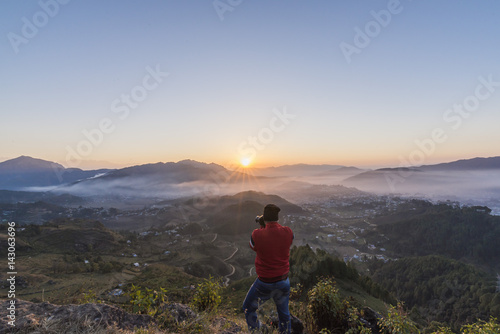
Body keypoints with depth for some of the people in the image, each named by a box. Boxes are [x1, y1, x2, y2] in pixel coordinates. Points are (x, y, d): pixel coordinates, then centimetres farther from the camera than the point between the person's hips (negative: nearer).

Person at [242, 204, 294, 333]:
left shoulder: (257, 234, -23)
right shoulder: (288, 232, -16)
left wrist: (261, 227, 4)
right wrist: (274, 225, 8)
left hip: (265, 283, -3)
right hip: (284, 281, 3)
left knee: (248, 309, 22)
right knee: (284, 313, 25)